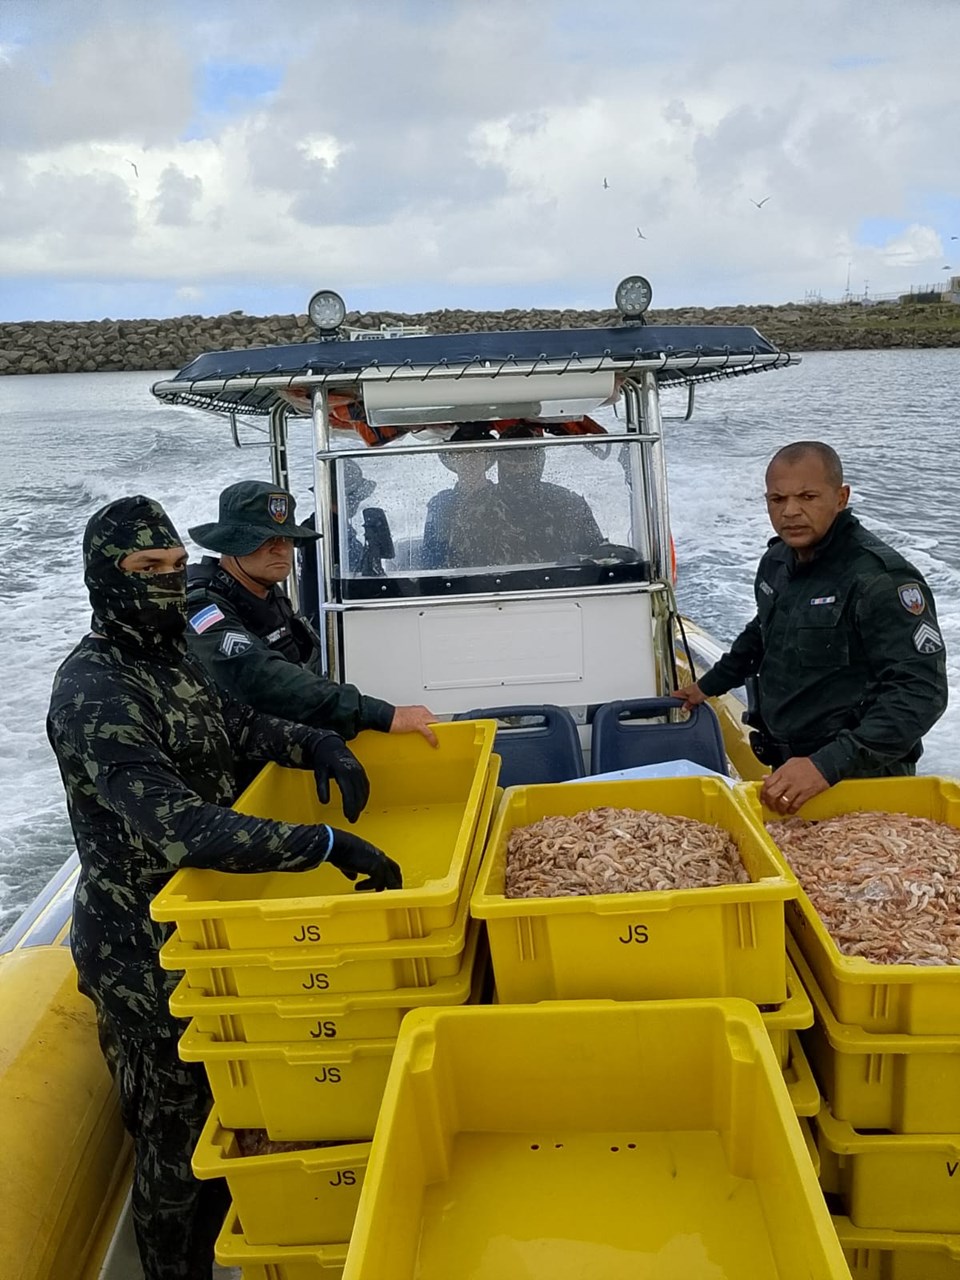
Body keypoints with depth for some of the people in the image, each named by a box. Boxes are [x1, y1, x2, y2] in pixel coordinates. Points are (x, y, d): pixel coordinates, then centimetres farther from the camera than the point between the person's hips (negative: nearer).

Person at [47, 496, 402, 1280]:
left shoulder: (169, 657, 3)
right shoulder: (93, 691, -25)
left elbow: (239, 726, 15)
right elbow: (178, 825, -35)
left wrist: (321, 747, -5)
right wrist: (327, 845, -37)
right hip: (145, 948, -9)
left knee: (224, 1105, 25)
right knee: (178, 1127, 9)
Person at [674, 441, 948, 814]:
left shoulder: (881, 579, -21)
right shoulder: (777, 560, 4)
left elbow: (920, 692, -28)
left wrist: (828, 765, -35)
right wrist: (710, 684, 31)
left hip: (858, 778, -7)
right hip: (788, 769, 7)